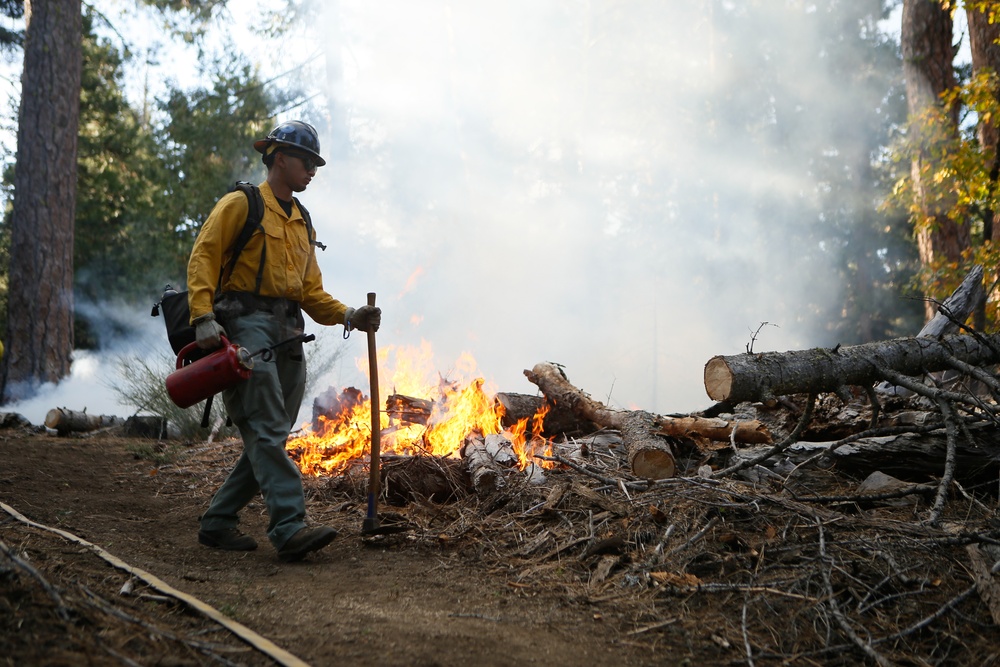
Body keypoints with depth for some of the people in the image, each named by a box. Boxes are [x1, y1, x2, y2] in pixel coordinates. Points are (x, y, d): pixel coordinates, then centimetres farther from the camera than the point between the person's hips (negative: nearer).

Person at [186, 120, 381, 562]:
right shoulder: (241, 205, 2)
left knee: (268, 439, 6)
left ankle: (218, 522, 17)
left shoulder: (302, 223, 24)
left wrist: (348, 317, 4)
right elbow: (202, 258, -6)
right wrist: (204, 317, -19)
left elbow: (311, 291, 22)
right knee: (267, 431, -17)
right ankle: (290, 528, -22)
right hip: (245, 326, -8)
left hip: (288, 337, 8)